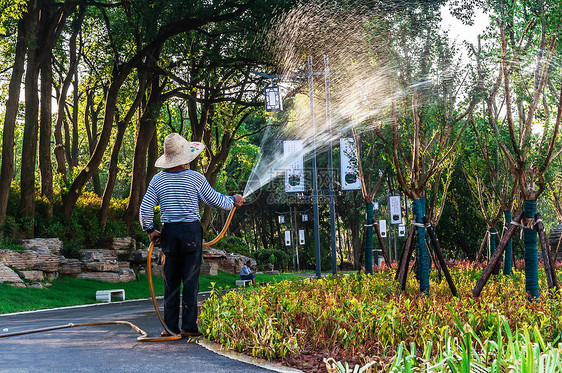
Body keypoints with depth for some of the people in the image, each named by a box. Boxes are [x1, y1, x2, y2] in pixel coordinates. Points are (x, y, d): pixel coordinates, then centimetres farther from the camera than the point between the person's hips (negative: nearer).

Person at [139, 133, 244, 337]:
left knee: (171, 281, 10)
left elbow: (145, 209, -2)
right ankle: (189, 326, 1)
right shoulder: (195, 178, -5)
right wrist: (234, 200, 23)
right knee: (190, 280, 1)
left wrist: (150, 230, 12)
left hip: (169, 232, 3)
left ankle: (170, 326, 11)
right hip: (191, 231, -3)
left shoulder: (158, 180, 1)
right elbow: (215, 200, 4)